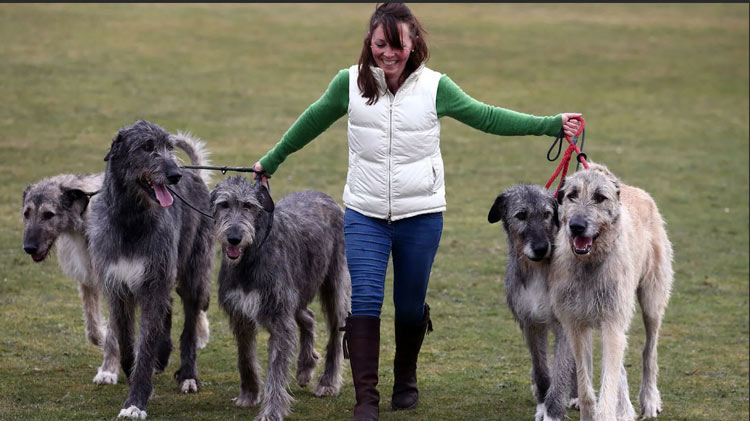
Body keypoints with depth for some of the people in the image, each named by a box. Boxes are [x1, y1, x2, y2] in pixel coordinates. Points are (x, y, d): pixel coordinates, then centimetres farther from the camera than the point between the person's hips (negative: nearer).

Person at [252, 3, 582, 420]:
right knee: (363, 302, -11)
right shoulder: (350, 83, -3)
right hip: (365, 214, 0)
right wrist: (271, 161, 20)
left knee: (410, 306, 11)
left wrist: (552, 124, -10)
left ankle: (406, 380, 35)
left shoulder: (434, 87, -6)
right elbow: (312, 122, 12)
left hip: (421, 216, 0)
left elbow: (487, 118, -2)